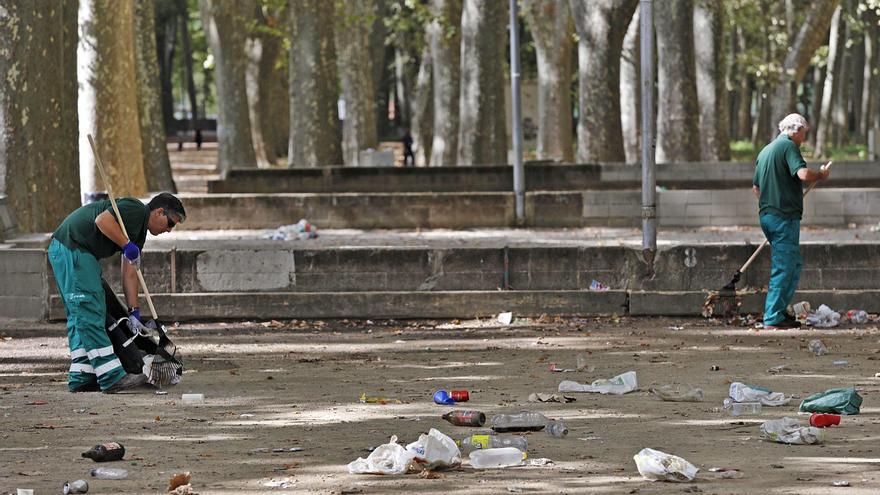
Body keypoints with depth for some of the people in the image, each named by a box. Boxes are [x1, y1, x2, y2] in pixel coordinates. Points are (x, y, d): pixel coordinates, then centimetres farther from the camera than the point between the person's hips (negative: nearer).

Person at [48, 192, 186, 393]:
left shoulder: (139, 231, 20)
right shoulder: (136, 210, -9)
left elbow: (129, 273, 20)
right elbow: (102, 220, -24)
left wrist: (134, 311, 15)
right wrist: (127, 245, -16)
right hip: (71, 247, -11)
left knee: (80, 317, 12)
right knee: (90, 314, -12)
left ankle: (81, 379, 14)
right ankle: (112, 377, -15)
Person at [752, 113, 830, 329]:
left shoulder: (765, 151, 20)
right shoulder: (789, 146, -9)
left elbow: (756, 187, 26)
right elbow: (803, 174, -23)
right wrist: (821, 174, -5)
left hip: (766, 213, 9)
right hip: (785, 216, -9)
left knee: (794, 264, 17)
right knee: (784, 267, -6)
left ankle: (778, 311, 16)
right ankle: (773, 318, -6)